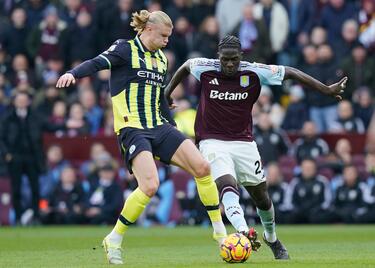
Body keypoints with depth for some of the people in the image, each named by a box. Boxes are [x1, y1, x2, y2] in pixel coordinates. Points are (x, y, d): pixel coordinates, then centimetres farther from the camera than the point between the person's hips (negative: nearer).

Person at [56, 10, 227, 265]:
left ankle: (220, 230, 6)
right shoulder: (125, 49, -4)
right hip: (132, 129, -7)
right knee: (150, 185, -25)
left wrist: (172, 127, 22)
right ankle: (114, 239, -7)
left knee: (202, 167, -7)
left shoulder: (161, 59, 17)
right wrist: (73, 73, -39)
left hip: (159, 127, 7)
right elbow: (97, 63, -20)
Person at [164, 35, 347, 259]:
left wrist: (327, 90, -4)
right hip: (213, 142, -2)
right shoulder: (205, 69, -9)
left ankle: (272, 238, 37)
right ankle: (243, 231, -48)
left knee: (261, 196, 11)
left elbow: (290, 72, -3)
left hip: (244, 142, 2)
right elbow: (186, 65, 14)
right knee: (228, 186, -29)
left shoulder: (254, 73, -10)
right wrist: (168, 91, 24)